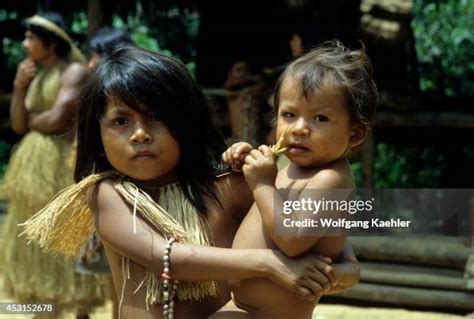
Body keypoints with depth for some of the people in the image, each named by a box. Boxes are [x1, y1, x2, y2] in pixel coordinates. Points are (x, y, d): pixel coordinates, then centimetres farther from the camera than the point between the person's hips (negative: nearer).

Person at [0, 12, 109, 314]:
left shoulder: (75, 72, -10)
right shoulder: (37, 75, 15)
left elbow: (57, 120, -20)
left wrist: (32, 121, 0)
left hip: (63, 164, -9)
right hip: (35, 164, 9)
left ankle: (82, 311, 5)